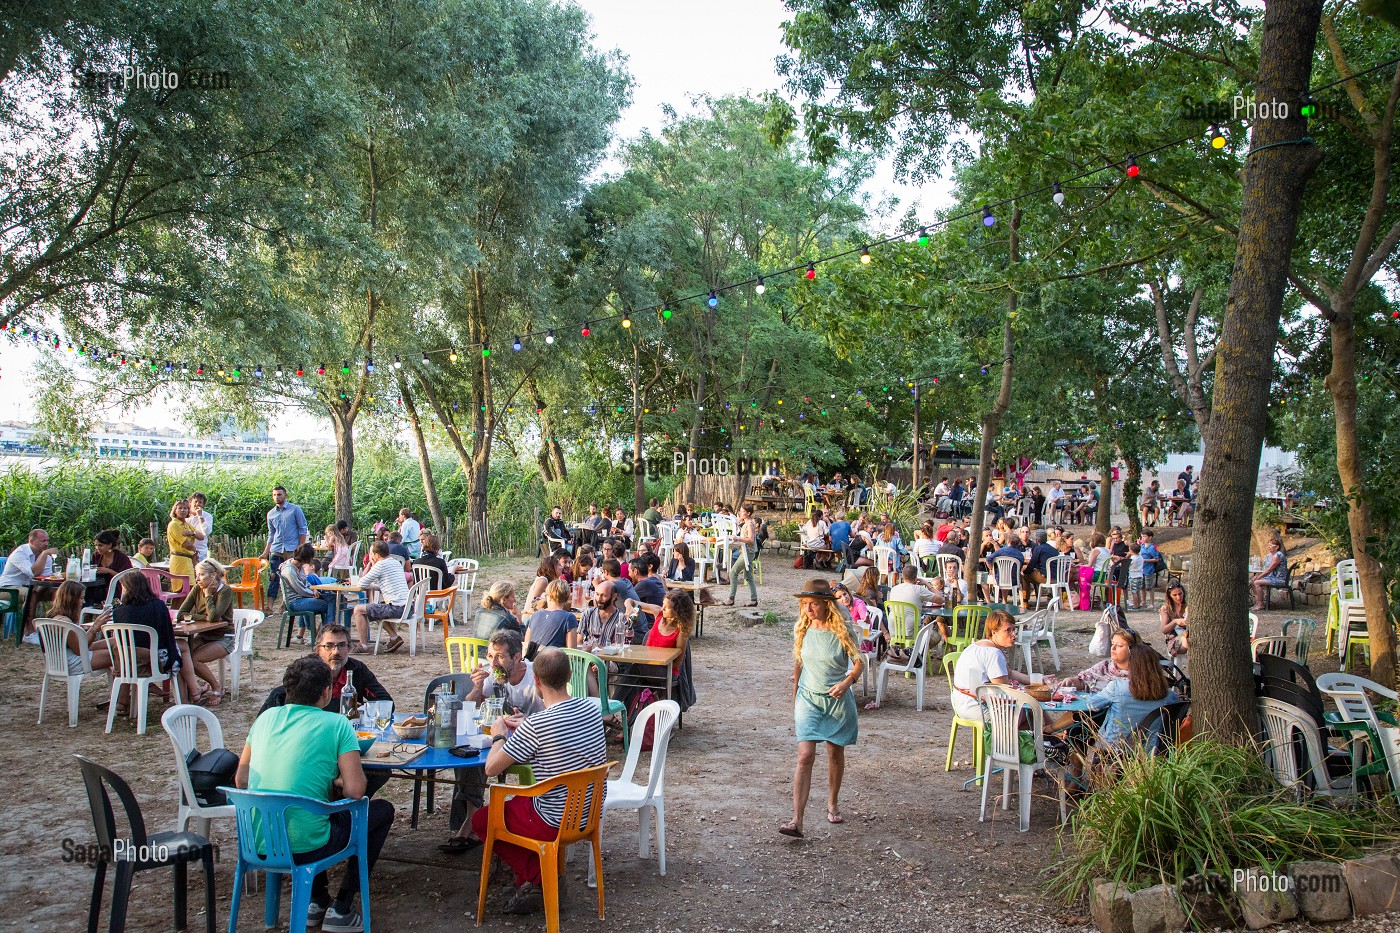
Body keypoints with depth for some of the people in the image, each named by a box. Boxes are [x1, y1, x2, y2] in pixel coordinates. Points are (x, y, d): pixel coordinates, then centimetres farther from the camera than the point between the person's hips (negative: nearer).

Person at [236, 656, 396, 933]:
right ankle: (341, 909, 16)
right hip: (304, 848, -6)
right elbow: (355, 791, -16)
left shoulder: (266, 717, 6)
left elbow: (241, 780, 13)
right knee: (383, 810, 18)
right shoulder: (336, 724, -9)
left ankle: (316, 902, 31)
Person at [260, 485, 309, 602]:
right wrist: (265, 553, 10)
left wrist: (301, 547, -8)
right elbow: (271, 535, 18)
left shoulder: (295, 509, 2)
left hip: (292, 550, -3)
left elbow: (303, 529, 1)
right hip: (276, 551, 3)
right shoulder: (271, 514, 14)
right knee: (274, 578, 0)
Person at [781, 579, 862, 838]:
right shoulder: (802, 629, -2)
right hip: (808, 699, 1)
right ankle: (796, 821, -15)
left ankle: (832, 804, 39)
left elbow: (859, 662, -6)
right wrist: (794, 698, 16)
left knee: (836, 754, 14)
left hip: (837, 700, -1)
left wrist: (847, 682, -27)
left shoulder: (842, 631, -12)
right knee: (805, 756, -11)